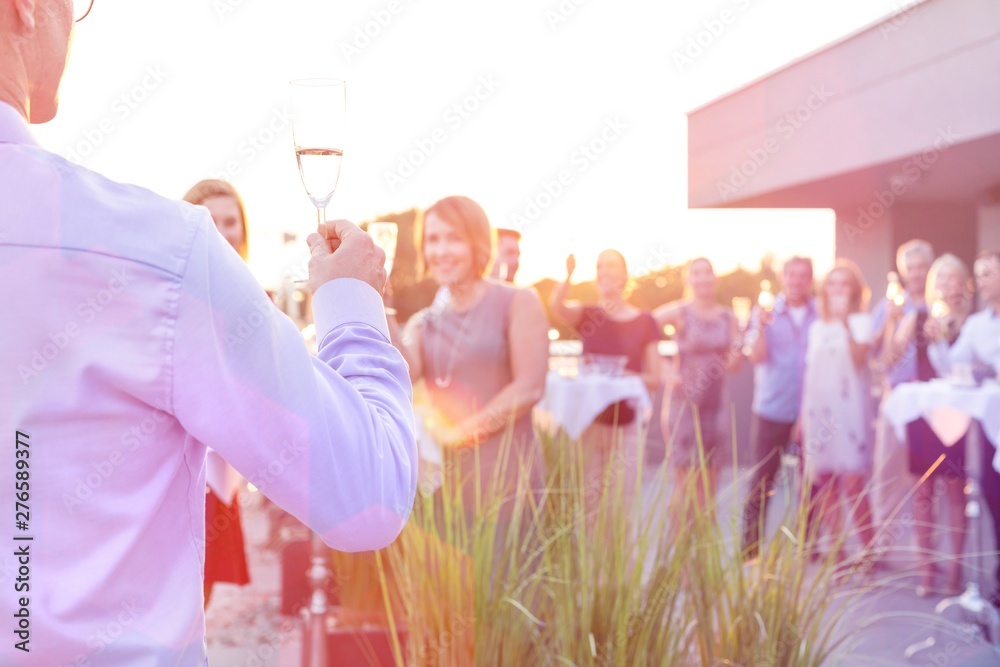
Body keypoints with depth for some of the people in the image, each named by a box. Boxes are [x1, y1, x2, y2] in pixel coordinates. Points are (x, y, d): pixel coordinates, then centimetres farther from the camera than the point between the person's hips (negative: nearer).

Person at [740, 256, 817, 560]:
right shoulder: (765, 313, 5)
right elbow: (756, 356, -6)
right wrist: (761, 326, -18)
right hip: (772, 408, -1)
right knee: (762, 479, 0)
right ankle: (750, 546, 6)